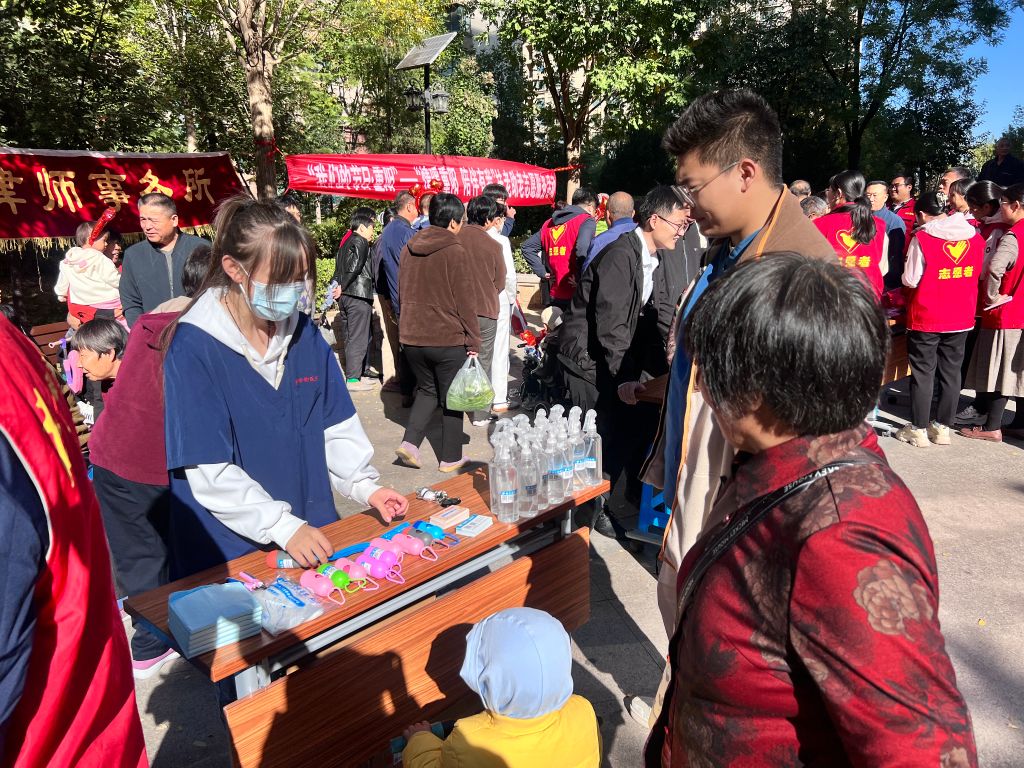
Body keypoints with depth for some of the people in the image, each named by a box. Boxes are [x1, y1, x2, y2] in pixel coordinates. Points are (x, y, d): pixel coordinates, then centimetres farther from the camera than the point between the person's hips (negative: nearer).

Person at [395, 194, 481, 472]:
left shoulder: (408, 249, 6)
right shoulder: (455, 251, -12)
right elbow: (465, 301, -12)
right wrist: (474, 341, -6)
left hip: (411, 336, 5)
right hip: (448, 338, -5)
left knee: (427, 390, 22)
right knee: (451, 397, 10)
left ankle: (410, 441, 7)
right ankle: (450, 457, 18)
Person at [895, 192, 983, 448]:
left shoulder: (922, 238, -14)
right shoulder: (975, 237, 2)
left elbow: (910, 280, -12)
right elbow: (977, 275, 12)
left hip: (926, 318, -4)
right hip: (961, 317, 5)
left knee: (923, 373, 4)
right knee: (951, 372, 12)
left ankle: (918, 430, 9)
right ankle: (943, 427, 19)